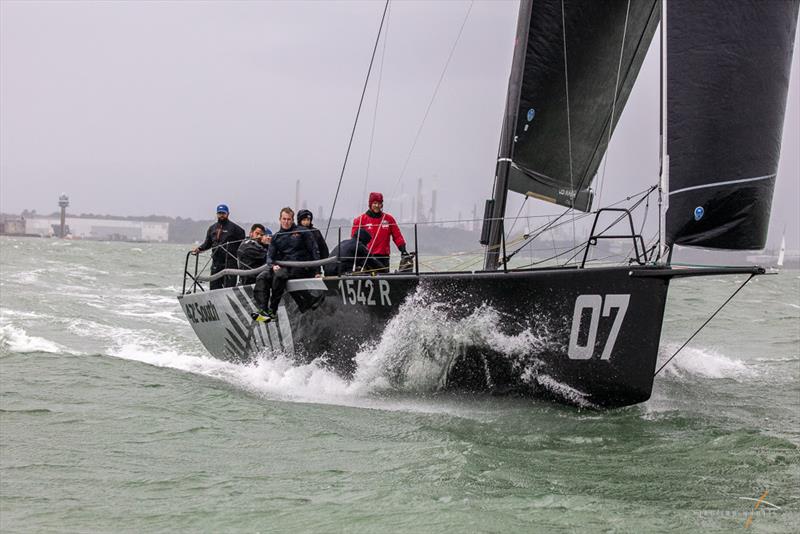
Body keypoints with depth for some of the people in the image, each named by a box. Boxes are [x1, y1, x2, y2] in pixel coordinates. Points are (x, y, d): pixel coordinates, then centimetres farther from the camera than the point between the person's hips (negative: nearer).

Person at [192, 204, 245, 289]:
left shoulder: (234, 227, 0)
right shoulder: (212, 228, 17)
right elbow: (207, 243, 20)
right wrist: (199, 249, 4)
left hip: (230, 263, -6)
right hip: (216, 262, 6)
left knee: (229, 287, -11)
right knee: (214, 285, 6)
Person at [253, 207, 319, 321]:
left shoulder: (302, 232, 4)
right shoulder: (277, 237, 17)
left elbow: (314, 251, 2)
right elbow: (270, 255, 14)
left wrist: (315, 270, -8)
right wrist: (273, 265, -9)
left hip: (301, 268, -5)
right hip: (283, 267, 5)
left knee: (279, 275, -34)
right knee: (261, 277, -19)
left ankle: (272, 311, -30)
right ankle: (263, 310, -31)